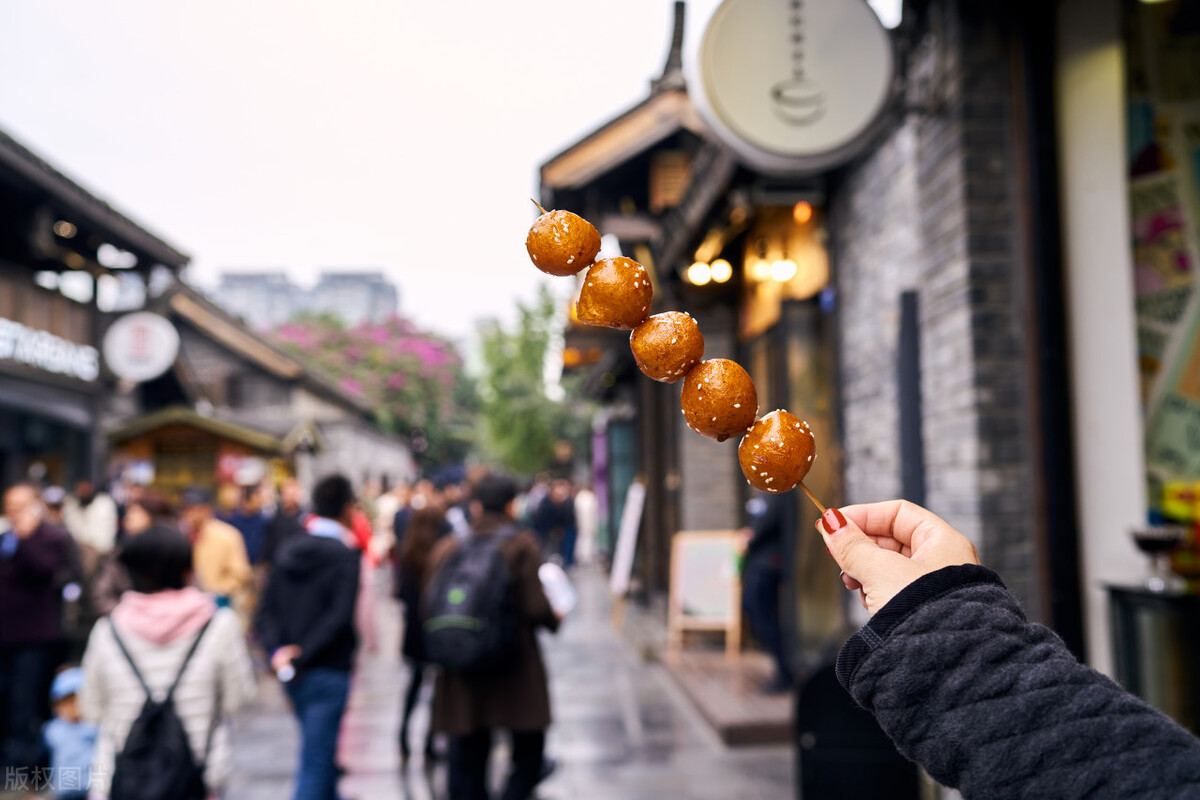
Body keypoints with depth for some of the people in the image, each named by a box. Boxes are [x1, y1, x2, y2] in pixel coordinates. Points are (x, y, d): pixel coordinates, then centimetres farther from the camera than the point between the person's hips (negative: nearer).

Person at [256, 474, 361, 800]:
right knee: (315, 764, -1)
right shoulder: (346, 556, -14)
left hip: (293, 674, 7)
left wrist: (277, 650, -7)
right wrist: (304, 654, -15)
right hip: (329, 673, -7)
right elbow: (339, 617, -21)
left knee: (322, 752, 24)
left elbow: (267, 609, 2)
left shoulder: (288, 550, 5)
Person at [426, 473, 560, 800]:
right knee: (528, 752, 12)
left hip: (460, 674, 4)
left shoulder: (446, 547, 4)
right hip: (514, 666, -4)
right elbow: (535, 606, -14)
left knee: (467, 763, 13)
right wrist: (554, 619, 6)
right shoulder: (522, 545, -8)